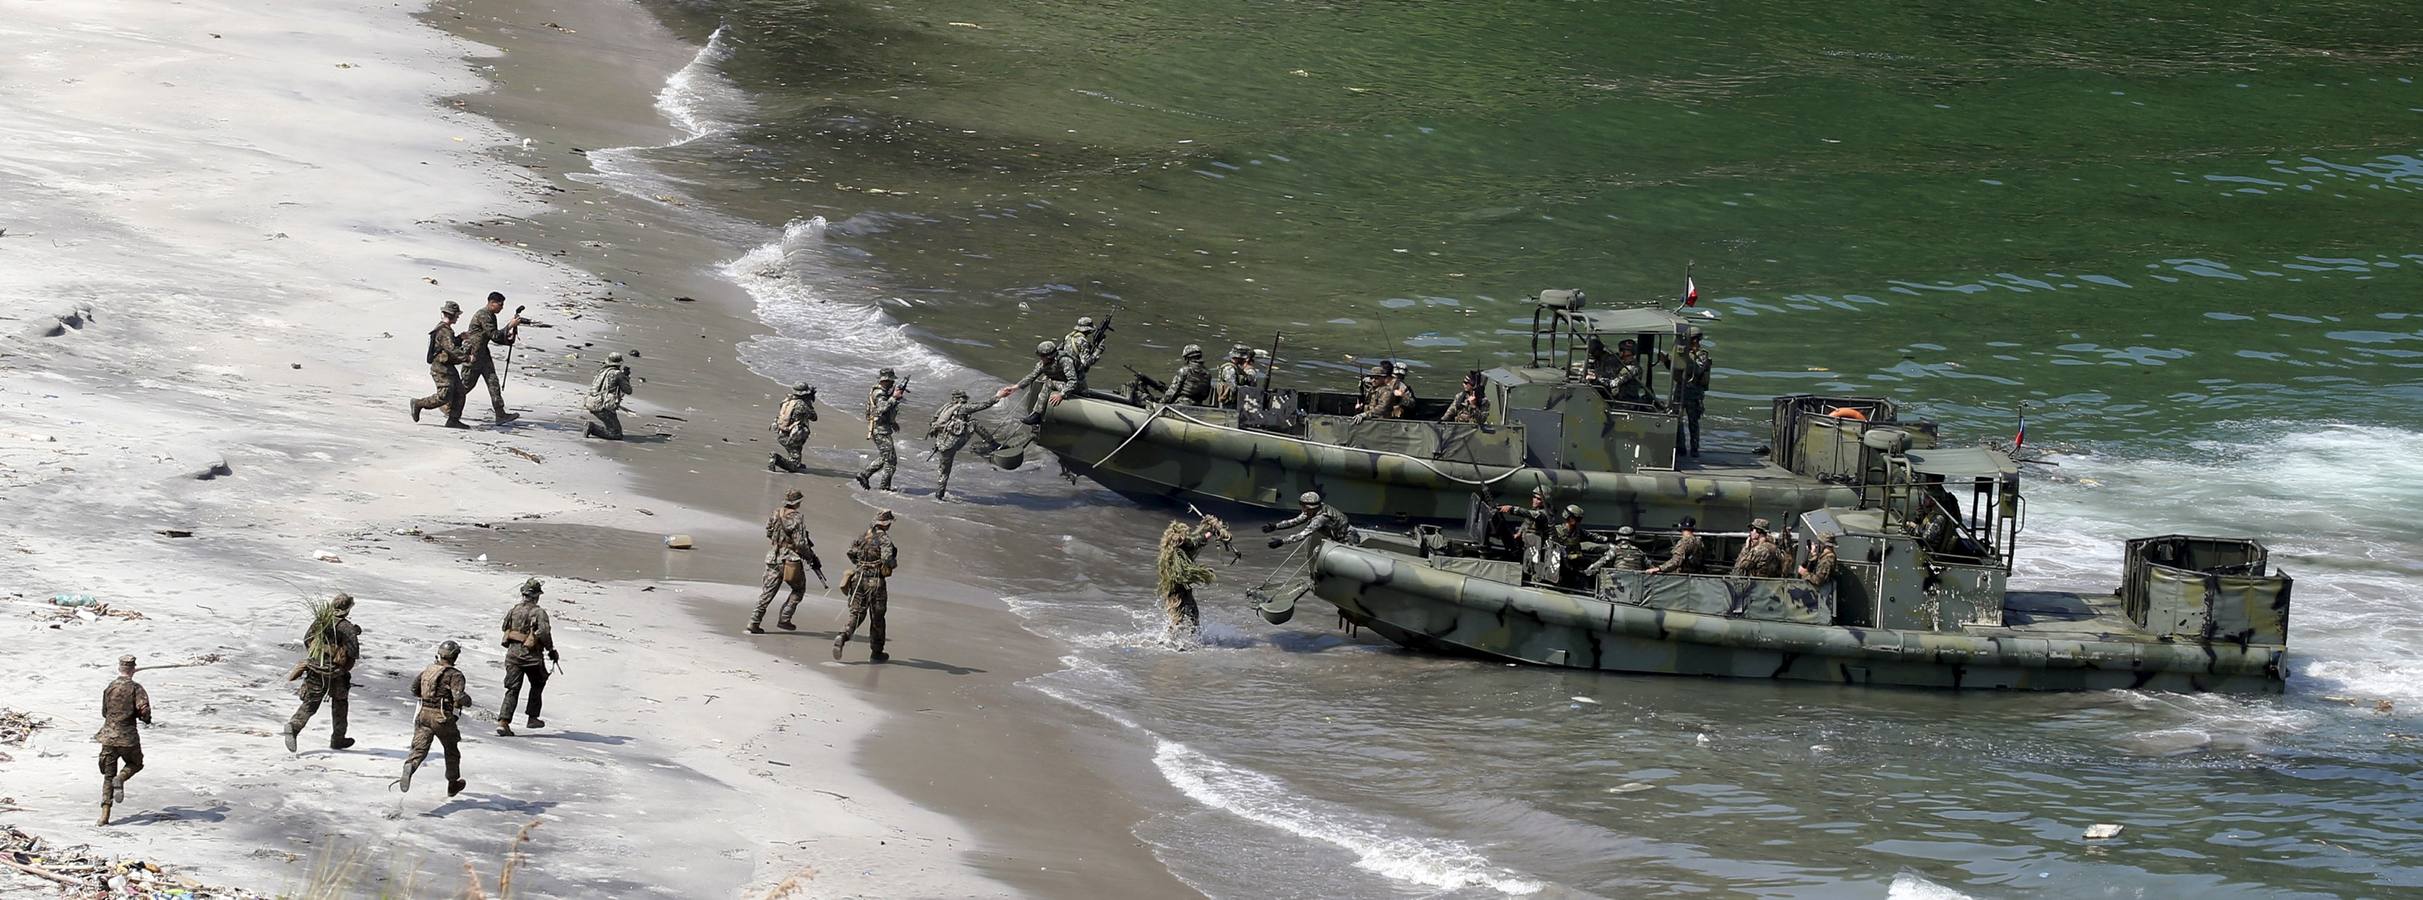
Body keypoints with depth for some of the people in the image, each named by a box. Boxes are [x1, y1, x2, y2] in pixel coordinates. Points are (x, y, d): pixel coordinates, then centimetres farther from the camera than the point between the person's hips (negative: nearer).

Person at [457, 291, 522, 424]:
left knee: (493, 383, -1)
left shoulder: (491, 316, 12)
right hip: (472, 353, -9)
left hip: (483, 353, 9)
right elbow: (494, 335, -24)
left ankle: (500, 415, -6)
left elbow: (495, 338, 18)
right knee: (467, 384, 3)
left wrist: (508, 339, 0)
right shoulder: (483, 315, -19)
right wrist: (510, 326, -22)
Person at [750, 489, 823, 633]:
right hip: (791, 560, -5)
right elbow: (801, 543, -16)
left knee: (768, 591, 8)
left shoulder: (775, 515, 3)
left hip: (774, 558, 5)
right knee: (799, 589, 17)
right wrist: (811, 558, -4)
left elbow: (768, 534, 14)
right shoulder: (797, 519, -14)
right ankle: (784, 619, 10)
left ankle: (754, 623, 1)